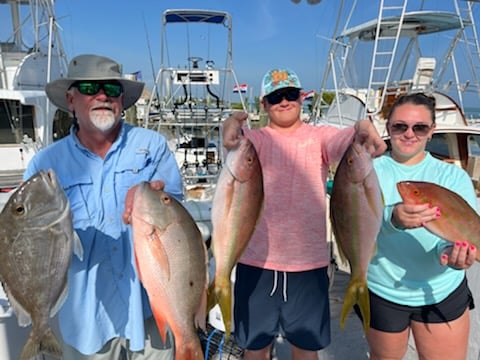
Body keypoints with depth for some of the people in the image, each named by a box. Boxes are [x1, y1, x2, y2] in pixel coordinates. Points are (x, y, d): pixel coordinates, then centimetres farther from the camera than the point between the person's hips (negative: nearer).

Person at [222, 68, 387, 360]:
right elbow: (235, 135, -19)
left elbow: (346, 139, -16)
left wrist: (364, 129, -39)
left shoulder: (319, 136, 3)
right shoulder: (255, 139, 2)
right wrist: (233, 124, -42)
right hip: (257, 260, 0)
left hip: (308, 262, 1)